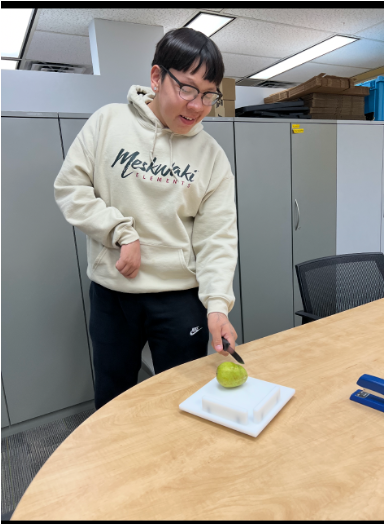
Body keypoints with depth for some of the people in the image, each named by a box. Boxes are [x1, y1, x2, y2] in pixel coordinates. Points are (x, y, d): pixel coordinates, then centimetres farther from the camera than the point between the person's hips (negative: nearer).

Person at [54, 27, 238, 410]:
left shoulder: (212, 155, -3)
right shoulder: (107, 122, -3)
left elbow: (218, 238, -7)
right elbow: (69, 188, -2)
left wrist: (217, 303, -19)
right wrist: (122, 232, -13)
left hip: (181, 296, 0)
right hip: (110, 291, 1)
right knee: (111, 397, 21)